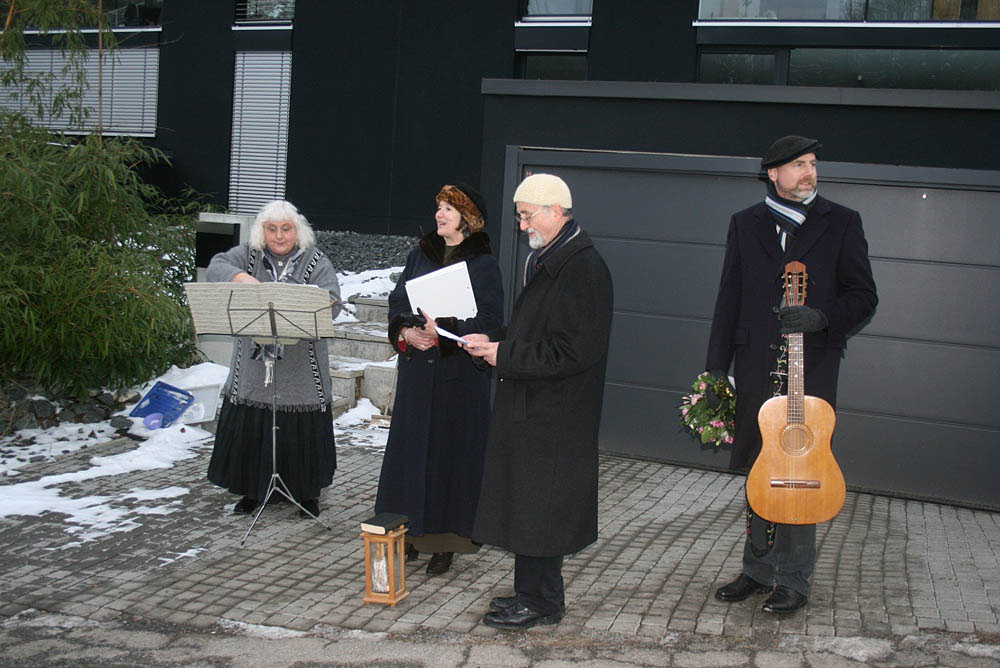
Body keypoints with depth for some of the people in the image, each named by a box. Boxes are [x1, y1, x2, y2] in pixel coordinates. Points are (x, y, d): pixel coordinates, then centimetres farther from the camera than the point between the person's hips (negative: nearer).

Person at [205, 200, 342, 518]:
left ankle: (308, 492, 19)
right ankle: (253, 489, 25)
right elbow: (216, 267, -9)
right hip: (253, 367, 2)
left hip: (300, 369, -2)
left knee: (302, 431, 3)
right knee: (250, 429, 7)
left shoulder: (316, 262, 2)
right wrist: (239, 277, -30)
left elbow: (331, 304, -12)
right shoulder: (248, 255, 8)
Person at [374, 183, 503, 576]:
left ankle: (445, 542, 8)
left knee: (452, 450, -1)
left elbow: (490, 320, -11)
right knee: (411, 447, 7)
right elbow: (397, 302, 10)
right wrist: (406, 331, -10)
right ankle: (412, 532, 19)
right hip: (417, 367, 5)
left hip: (459, 373, -5)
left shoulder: (483, 264, -4)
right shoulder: (420, 256, 11)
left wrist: (446, 330, -24)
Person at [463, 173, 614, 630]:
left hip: (553, 416, -10)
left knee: (537, 505, -1)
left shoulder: (583, 268, -18)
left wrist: (505, 356, -18)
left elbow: (572, 351, -23)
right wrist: (493, 342, 6)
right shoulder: (546, 260, 14)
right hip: (530, 407, 10)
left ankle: (538, 602, 12)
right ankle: (536, 593, 27)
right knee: (526, 503, 15)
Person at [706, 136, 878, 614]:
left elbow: (863, 297, 3)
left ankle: (793, 579, 8)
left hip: (812, 367, -3)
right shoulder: (745, 224, 12)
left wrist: (820, 318, -16)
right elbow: (729, 300, 12)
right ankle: (759, 568, 22)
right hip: (756, 367, 3)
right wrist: (717, 366, 7)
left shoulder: (841, 223, 5)